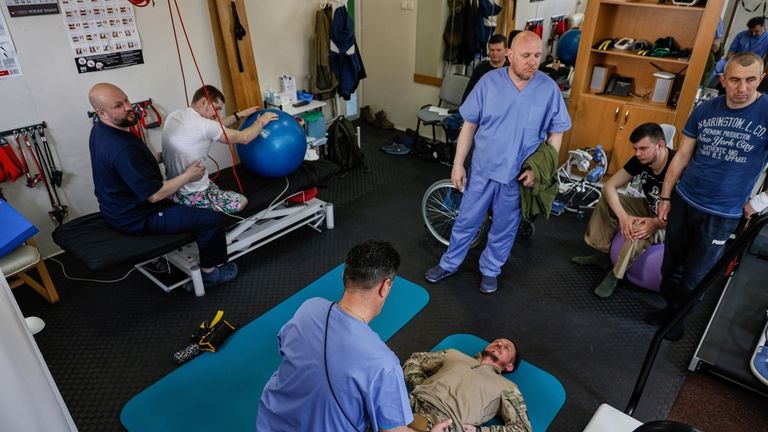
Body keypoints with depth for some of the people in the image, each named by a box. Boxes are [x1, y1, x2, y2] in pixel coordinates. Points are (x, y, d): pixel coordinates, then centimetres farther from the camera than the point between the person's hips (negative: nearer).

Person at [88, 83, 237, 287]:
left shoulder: (100, 129, -3)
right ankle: (210, 271, 10)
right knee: (211, 220, -10)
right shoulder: (122, 149, -34)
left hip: (116, 207, 10)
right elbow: (155, 195, -28)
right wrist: (188, 175, -16)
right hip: (136, 219, -10)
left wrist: (161, 156, 3)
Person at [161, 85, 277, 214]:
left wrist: (238, 115, 23)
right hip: (193, 197, -8)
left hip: (173, 191, 8)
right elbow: (244, 138, -7)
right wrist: (260, 122, 10)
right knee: (242, 201, 9)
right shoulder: (203, 125, -20)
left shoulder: (174, 115, 4)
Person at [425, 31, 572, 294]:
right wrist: (458, 164, -3)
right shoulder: (489, 81, -8)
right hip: (483, 169, 0)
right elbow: (469, 125, -3)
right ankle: (449, 264, 33)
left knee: (504, 228, 15)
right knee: (466, 221, 13)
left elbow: (555, 134, -1)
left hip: (519, 176, 0)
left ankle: (490, 270, 37)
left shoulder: (549, 88, -8)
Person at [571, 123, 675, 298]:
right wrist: (623, 216, -27)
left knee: (639, 230, -37)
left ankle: (616, 275, -13)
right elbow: (609, 186, -14)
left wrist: (655, 223, -39)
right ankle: (603, 253, 2)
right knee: (606, 199, -6)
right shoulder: (640, 160, -13)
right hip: (650, 209, 7)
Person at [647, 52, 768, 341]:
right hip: (683, 202, 3)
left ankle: (678, 316, 36)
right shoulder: (704, 111, -3)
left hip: (722, 216, -3)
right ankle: (670, 306, 39)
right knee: (671, 265, 16)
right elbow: (682, 156, 4)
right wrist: (665, 197, 4)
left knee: (694, 277, 12)